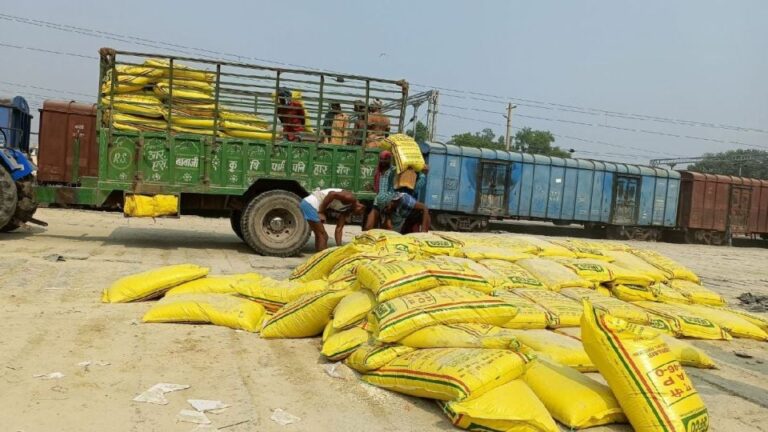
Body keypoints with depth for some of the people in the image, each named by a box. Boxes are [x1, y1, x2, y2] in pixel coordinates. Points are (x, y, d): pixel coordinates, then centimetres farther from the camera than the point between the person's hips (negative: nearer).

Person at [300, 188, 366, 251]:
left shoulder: (347, 210, 17)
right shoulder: (351, 198, -9)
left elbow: (339, 229, 16)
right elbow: (332, 194, -23)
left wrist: (339, 246, 11)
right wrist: (321, 212, -17)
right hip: (311, 204, -10)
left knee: (320, 235, 19)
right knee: (323, 236, -5)